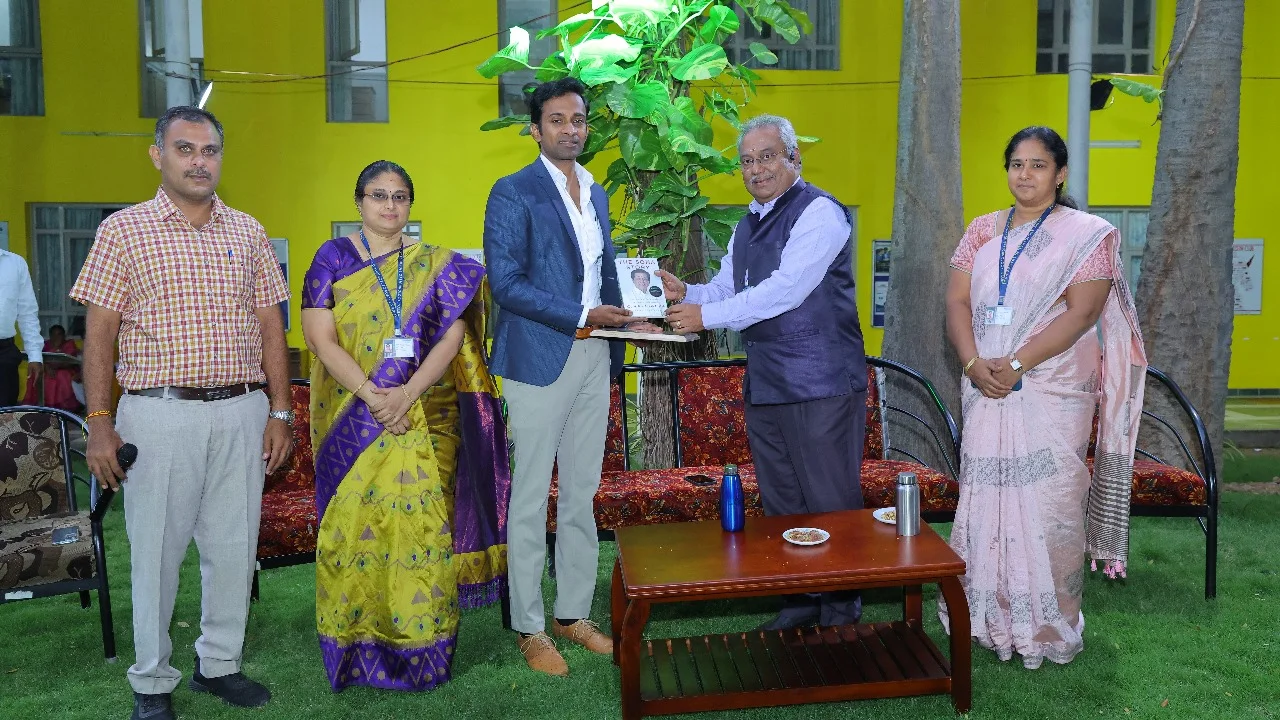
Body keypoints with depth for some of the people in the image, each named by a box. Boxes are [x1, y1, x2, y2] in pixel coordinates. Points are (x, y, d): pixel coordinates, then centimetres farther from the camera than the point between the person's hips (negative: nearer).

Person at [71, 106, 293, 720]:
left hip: (241, 413, 3)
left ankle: (219, 663, 26)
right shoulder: (123, 230, 1)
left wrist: (279, 412, 4)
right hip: (160, 415, -3)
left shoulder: (248, 233, 10)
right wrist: (99, 423, -8)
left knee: (235, 546, 9)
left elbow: (270, 325, 10)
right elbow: (99, 332, -2)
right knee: (156, 550, 5)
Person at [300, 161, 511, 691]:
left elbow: (451, 337, -2)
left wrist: (406, 394, -16)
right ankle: (359, 642, 15)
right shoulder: (332, 257, 6)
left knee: (419, 523, -2)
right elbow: (319, 336, -4)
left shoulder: (438, 266, 8)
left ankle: (420, 643, 10)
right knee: (355, 523, 2)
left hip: (424, 422, 0)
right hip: (352, 422, 0)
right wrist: (371, 394, -15)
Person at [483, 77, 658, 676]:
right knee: (531, 498, 1)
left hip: (593, 358, 7)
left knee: (581, 495, 12)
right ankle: (529, 628, 13)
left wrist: (627, 316, 3)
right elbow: (506, 284, -13)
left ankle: (573, 613, 25)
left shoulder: (596, 194, 16)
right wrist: (582, 316, -17)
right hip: (540, 358, -6)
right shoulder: (513, 193, -6)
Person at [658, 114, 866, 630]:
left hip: (819, 382, -8)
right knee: (780, 504, 15)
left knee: (831, 505, 0)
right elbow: (726, 289, 20)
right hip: (764, 383, 9)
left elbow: (785, 291, -21)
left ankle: (841, 610, 13)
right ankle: (800, 600, 28)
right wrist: (686, 294, -1)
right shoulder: (748, 226, 17)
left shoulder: (819, 213, -11)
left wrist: (707, 316, -19)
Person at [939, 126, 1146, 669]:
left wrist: (1016, 364, -19)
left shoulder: (1086, 233, 0)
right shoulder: (984, 230, 12)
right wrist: (974, 362, -13)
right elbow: (957, 301, 4)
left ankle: (1049, 628, 11)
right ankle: (994, 619, 19)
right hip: (987, 390, 4)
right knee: (986, 496, 7)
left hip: (1052, 391, -4)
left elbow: (1082, 311, -11)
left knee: (1046, 503, -2)